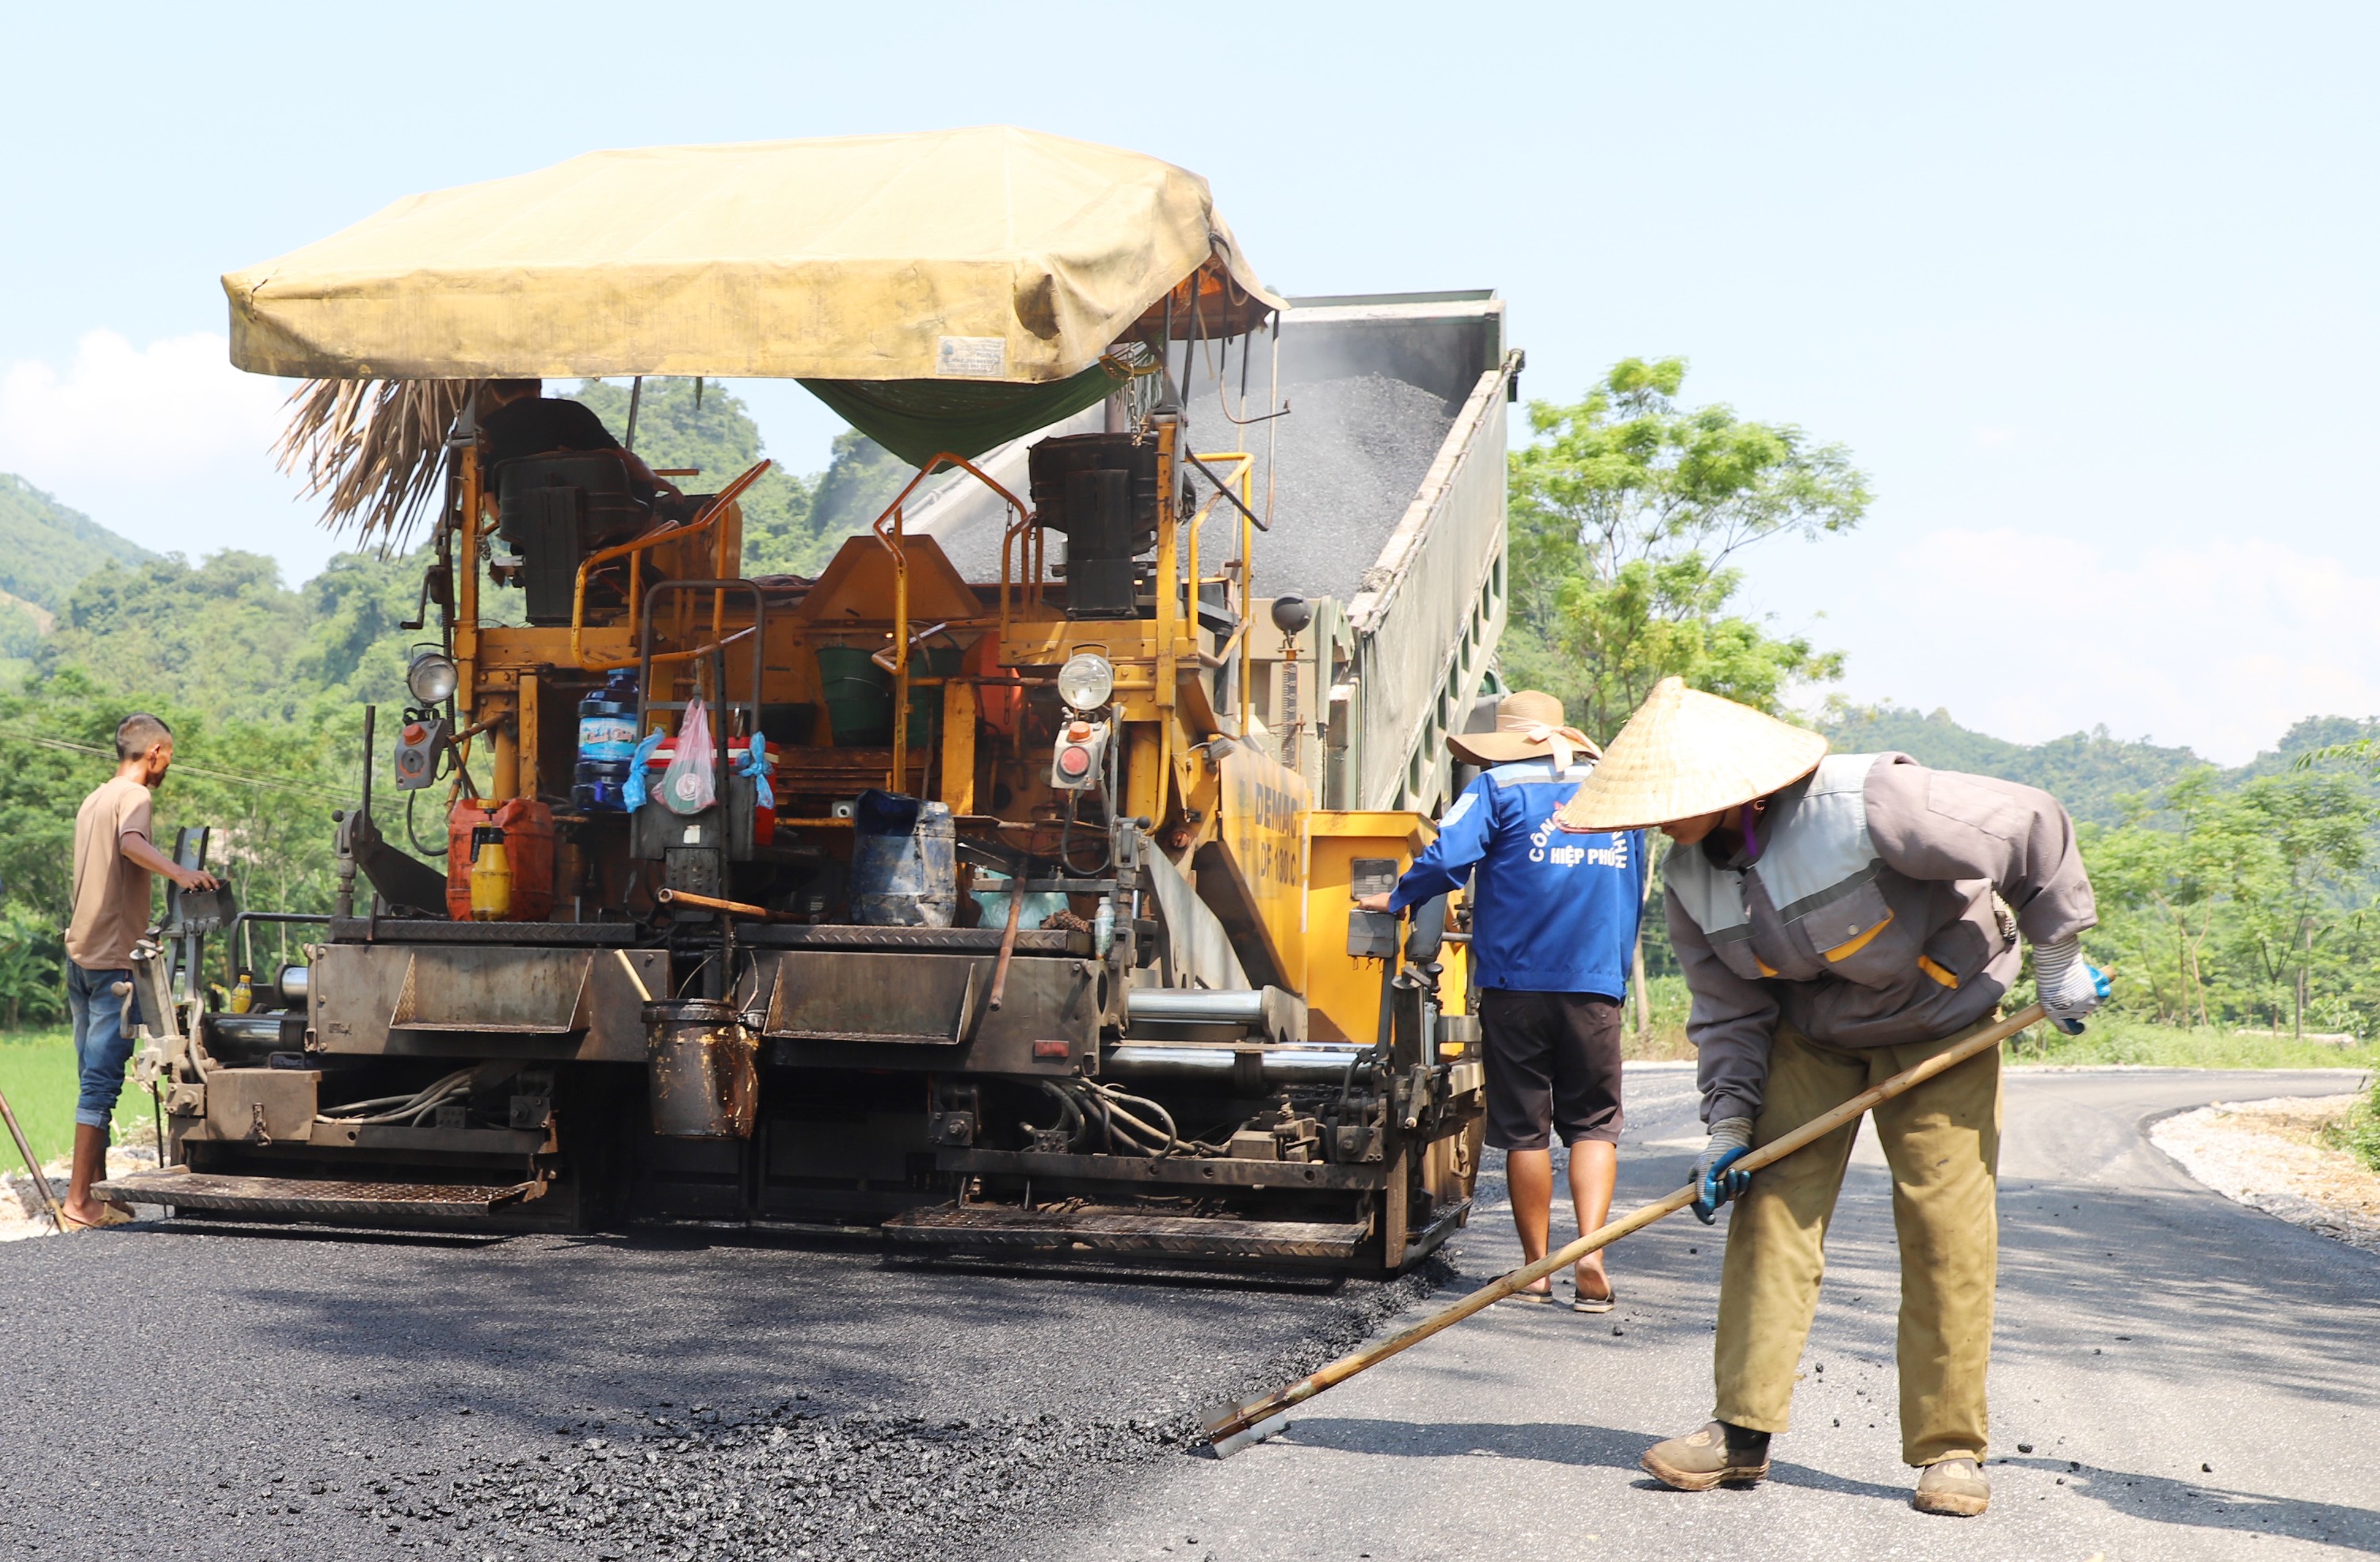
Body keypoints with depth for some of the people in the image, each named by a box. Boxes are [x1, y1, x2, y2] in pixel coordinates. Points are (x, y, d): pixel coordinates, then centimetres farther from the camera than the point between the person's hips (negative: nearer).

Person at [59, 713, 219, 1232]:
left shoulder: (93, 800, 21)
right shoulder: (133, 796, -8)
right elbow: (131, 843, -30)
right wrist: (179, 872, -46)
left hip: (80, 954, 10)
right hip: (114, 960, -10)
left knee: (95, 1077, 13)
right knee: (102, 1080, -10)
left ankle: (96, 1186, 17)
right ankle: (80, 1201, -12)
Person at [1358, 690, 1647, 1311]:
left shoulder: (1500, 789, -1)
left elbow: (1447, 857, -13)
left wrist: (1397, 899, 4)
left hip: (1516, 982, -2)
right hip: (1597, 985, 2)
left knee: (1524, 1128, 6)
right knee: (1593, 1123, 7)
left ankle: (1536, 1270, 11)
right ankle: (1590, 1253, -11)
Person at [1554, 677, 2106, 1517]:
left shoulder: (1864, 805, -32)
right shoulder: (1690, 877, -12)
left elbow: (2030, 824, -21)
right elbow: (1728, 1007, -1)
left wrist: (2059, 956, -11)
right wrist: (1730, 1121, -11)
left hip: (1941, 1028, -4)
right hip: (1809, 1037, 5)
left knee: (1947, 1226, -8)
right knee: (1770, 1209, -6)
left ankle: (1950, 1449, 2)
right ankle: (1742, 1430, 0)